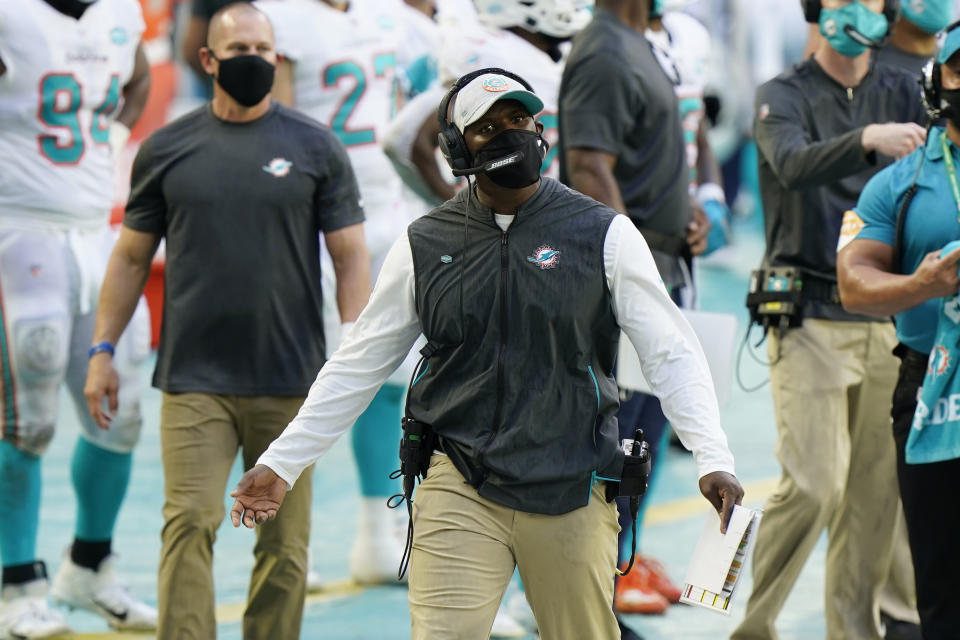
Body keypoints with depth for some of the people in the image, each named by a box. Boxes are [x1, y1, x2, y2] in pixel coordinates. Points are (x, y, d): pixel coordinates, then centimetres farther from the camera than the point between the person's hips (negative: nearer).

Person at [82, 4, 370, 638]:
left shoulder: (316, 148, 4)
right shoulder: (166, 150, 7)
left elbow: (351, 256, 4)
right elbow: (132, 256, 13)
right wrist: (103, 349, 7)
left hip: (289, 381, 0)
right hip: (194, 380, 0)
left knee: (285, 541, 4)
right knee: (190, 524, -11)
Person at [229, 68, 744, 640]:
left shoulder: (603, 235, 2)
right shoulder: (425, 247, 7)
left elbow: (672, 352, 0)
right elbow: (357, 366, 13)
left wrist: (713, 458, -12)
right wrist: (281, 464, 10)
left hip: (570, 496, 0)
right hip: (459, 491, 0)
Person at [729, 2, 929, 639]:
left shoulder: (904, 94, 12)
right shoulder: (784, 95, -1)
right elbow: (793, 166, -22)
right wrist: (867, 140, -39)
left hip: (885, 319, 4)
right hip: (809, 318, -4)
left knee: (875, 488, 4)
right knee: (812, 485, -12)